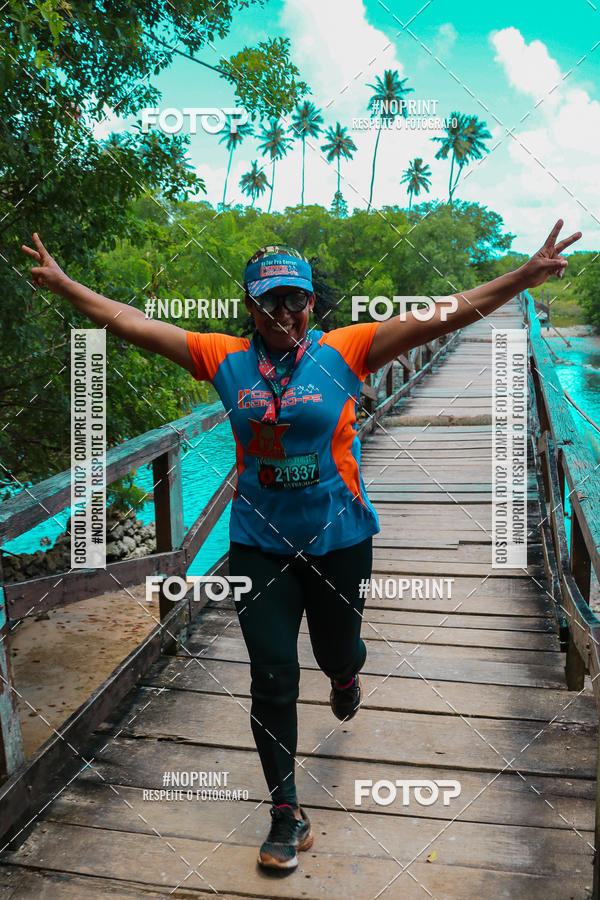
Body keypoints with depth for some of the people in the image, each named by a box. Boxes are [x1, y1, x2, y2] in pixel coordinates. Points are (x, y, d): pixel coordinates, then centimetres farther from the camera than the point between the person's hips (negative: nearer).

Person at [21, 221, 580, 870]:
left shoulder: (343, 351, -8)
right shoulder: (225, 358, -3)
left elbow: (445, 314, -15)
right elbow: (127, 321, 2)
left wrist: (526, 276, -21)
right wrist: (61, 283, 2)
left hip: (338, 539, 0)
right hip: (258, 543, 1)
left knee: (336, 650, 20)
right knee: (272, 679, 4)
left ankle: (344, 675, 63)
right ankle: (287, 815, 24)